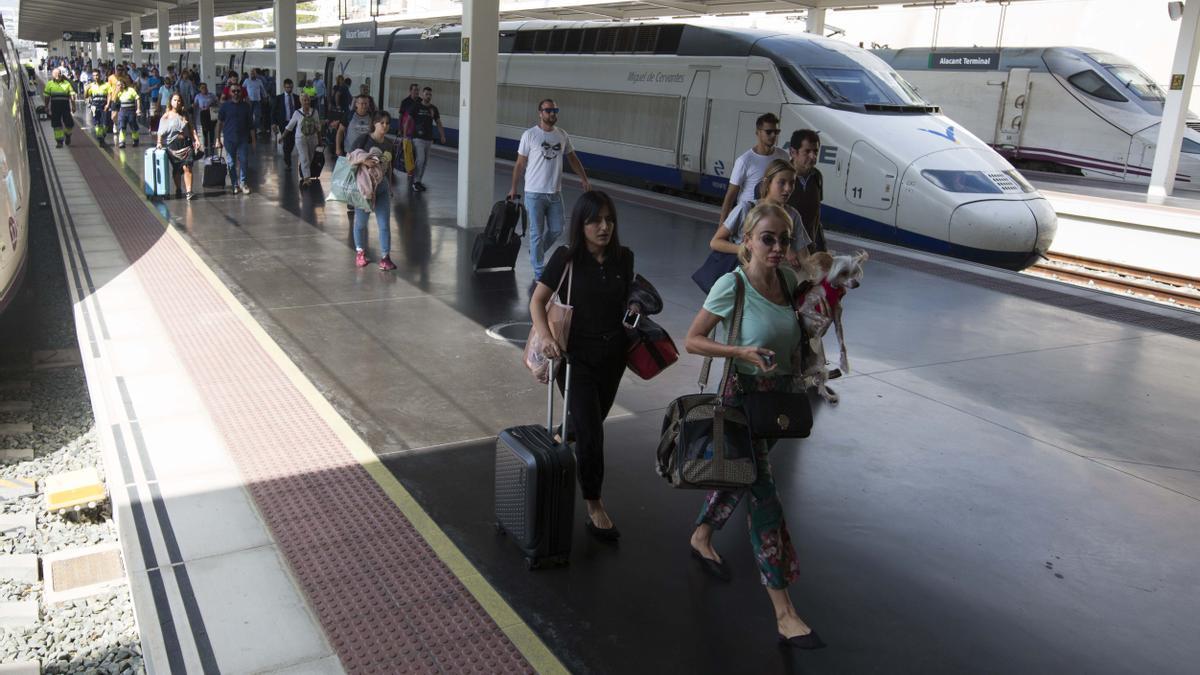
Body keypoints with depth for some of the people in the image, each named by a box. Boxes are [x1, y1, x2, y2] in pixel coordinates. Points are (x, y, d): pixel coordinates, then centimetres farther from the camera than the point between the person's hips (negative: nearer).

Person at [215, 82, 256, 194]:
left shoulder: (246, 106, 4)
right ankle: (234, 184, 13)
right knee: (231, 163, 4)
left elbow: (250, 124, 6)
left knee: (243, 161, -3)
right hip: (229, 139, 0)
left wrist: (253, 139, 3)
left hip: (243, 138, 0)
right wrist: (218, 139, 1)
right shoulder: (225, 105, 1)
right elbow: (219, 123, 4)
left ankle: (243, 183, 7)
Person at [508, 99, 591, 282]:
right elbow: (520, 164, -2)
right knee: (537, 233, 1)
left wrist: (585, 180, 10)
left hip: (555, 193, 5)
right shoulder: (530, 135, -8)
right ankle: (539, 272, 10)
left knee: (556, 230, 9)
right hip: (535, 193, -5)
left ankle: (535, 252, 35)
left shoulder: (562, 135, 5)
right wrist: (513, 188, 1)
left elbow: (573, 158, 16)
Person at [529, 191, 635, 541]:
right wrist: (546, 338, -23)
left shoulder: (624, 257, -1)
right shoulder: (567, 257, -13)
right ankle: (594, 506, 9)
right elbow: (537, 301, -8)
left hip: (613, 354, 5)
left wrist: (633, 308, -5)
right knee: (591, 433, -6)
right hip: (577, 354, -4)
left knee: (589, 423, 20)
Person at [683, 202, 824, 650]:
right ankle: (784, 613, -3)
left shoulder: (789, 279, 0)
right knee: (764, 495, -7)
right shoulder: (732, 286, -18)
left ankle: (701, 537, 49)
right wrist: (742, 352, -26)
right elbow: (692, 340, -13)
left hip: (780, 395, 7)